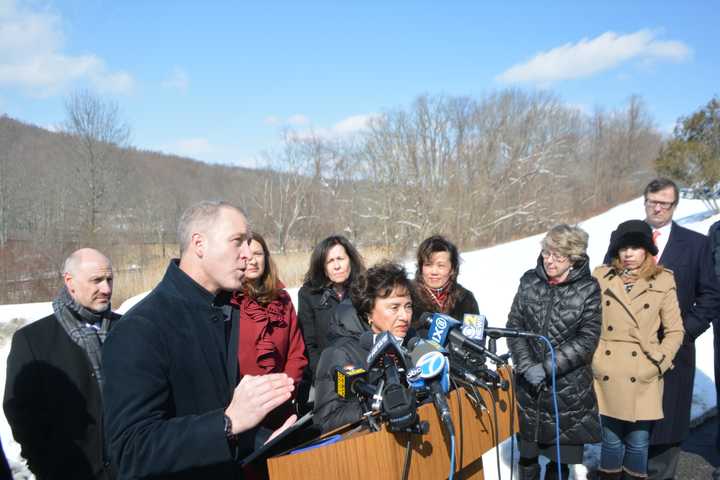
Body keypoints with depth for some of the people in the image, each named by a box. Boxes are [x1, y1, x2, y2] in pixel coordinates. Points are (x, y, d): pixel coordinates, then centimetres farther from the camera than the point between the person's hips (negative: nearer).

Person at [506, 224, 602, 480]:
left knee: (561, 458, 9)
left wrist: (547, 367, -16)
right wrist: (527, 365, -12)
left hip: (569, 387, -2)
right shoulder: (529, 281, 1)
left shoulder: (588, 289, -7)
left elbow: (587, 339, -10)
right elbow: (514, 325, 1)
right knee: (527, 453, 16)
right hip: (528, 384, 2)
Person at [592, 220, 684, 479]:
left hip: (643, 378, 0)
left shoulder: (663, 281, 0)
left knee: (638, 443, 9)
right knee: (611, 440, 11)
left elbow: (675, 331, 4)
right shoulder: (601, 277, 2)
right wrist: (591, 360, -1)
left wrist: (658, 363, -7)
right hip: (608, 376, 1)